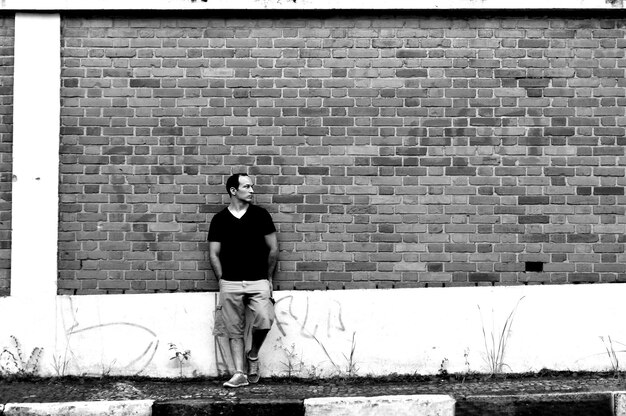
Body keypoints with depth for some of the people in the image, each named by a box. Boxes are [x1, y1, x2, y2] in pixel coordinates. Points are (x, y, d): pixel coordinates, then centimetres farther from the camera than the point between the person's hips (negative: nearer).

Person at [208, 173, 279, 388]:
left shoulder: (260, 214, 5)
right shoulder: (220, 219, 6)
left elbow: (273, 249, 9)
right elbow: (214, 254, 8)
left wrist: (268, 277, 9)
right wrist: (222, 281, 3)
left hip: (258, 281, -1)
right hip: (230, 284, 1)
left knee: (264, 321, -18)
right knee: (234, 330, 1)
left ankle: (253, 355, 8)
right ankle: (240, 374, 8)